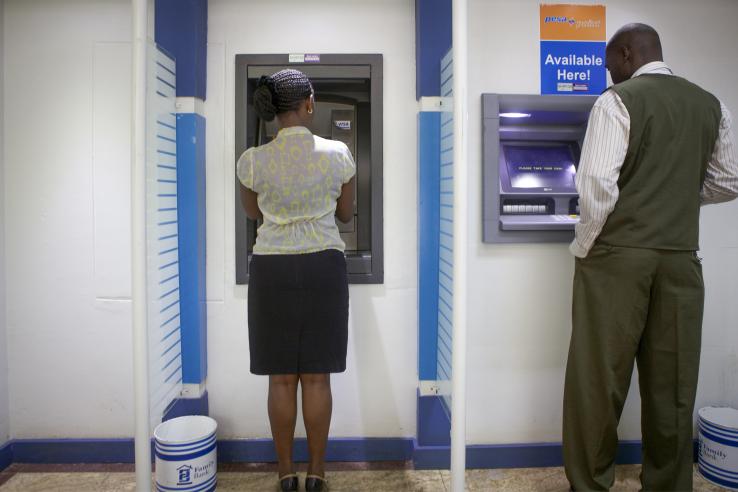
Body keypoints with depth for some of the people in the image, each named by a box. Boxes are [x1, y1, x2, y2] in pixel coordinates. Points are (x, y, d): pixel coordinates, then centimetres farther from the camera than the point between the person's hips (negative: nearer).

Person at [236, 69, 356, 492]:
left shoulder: (253, 161, -5)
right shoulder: (338, 154, -6)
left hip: (272, 270, 0)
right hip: (323, 267, 0)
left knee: (281, 378, 10)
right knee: (317, 377, 9)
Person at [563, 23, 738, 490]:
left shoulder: (617, 101, -6)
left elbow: (598, 185, -16)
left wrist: (585, 248, -4)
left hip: (617, 257, -5)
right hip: (681, 260, 6)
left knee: (598, 381, 4)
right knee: (672, 385, 12)